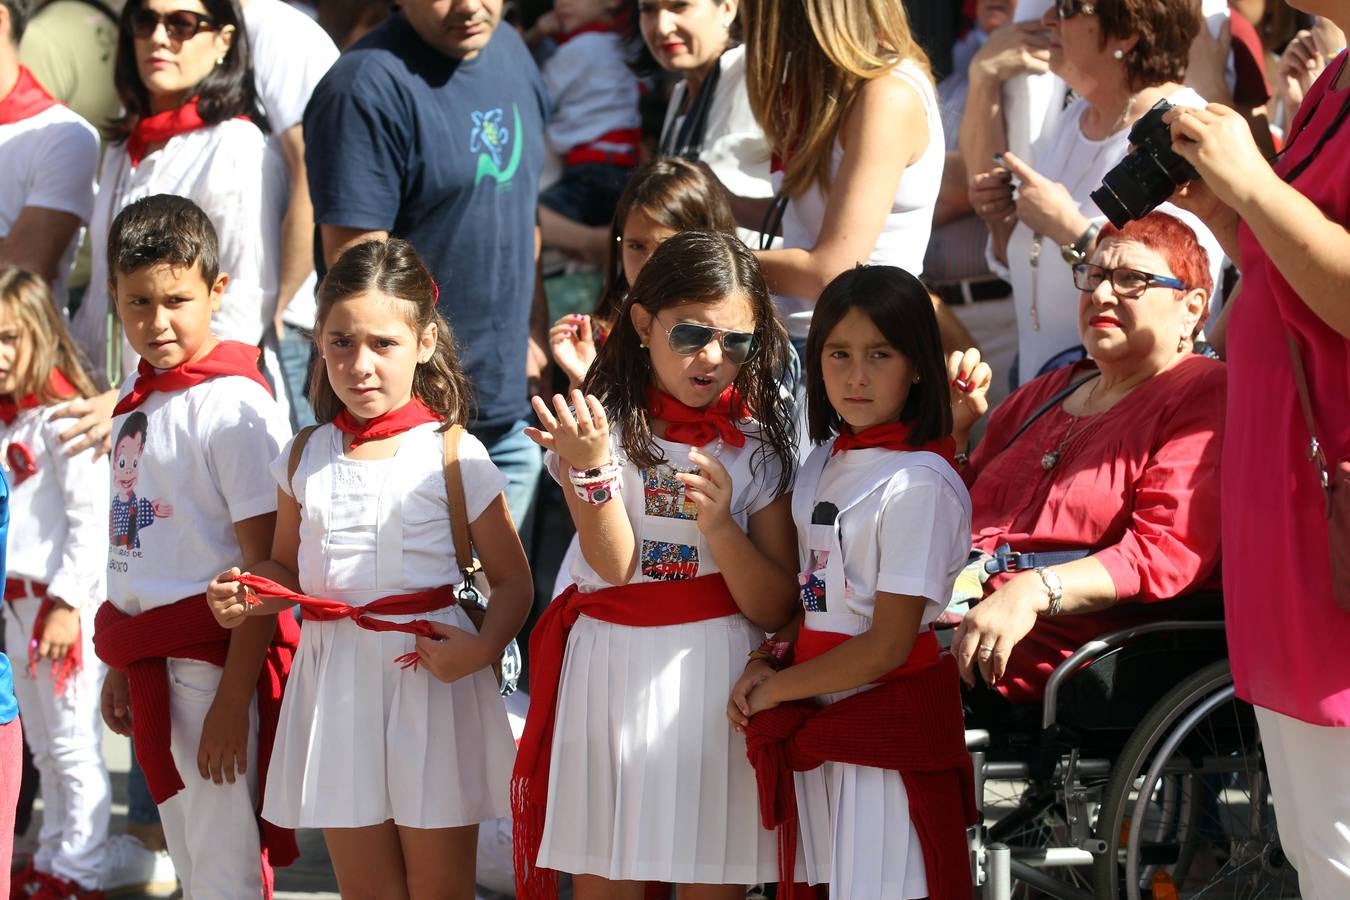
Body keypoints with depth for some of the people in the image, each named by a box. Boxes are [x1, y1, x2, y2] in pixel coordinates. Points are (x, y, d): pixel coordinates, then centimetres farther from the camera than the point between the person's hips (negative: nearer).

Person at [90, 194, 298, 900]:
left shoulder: (235, 406, -15)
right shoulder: (137, 397, 11)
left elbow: (265, 565, -16)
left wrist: (233, 698, -19)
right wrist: (121, 668, 18)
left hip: (216, 662, -8)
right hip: (153, 667, 8)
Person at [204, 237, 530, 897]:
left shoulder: (454, 458, -7)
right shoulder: (305, 459, 6)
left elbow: (512, 580, -2)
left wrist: (482, 648, -20)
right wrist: (241, 596, -3)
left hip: (428, 676, -4)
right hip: (335, 680, 4)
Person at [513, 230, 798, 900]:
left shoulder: (759, 444, 2)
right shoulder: (602, 424, -1)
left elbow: (775, 610, -3)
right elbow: (615, 565, -11)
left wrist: (720, 524, -19)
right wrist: (591, 469, -26)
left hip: (713, 684, 0)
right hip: (609, 675, 0)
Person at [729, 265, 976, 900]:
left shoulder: (920, 483, -15)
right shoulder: (823, 463, 10)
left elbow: (888, 643, -17)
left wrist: (776, 689, -8)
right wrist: (765, 663, -3)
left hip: (888, 722, -8)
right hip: (817, 723, 8)